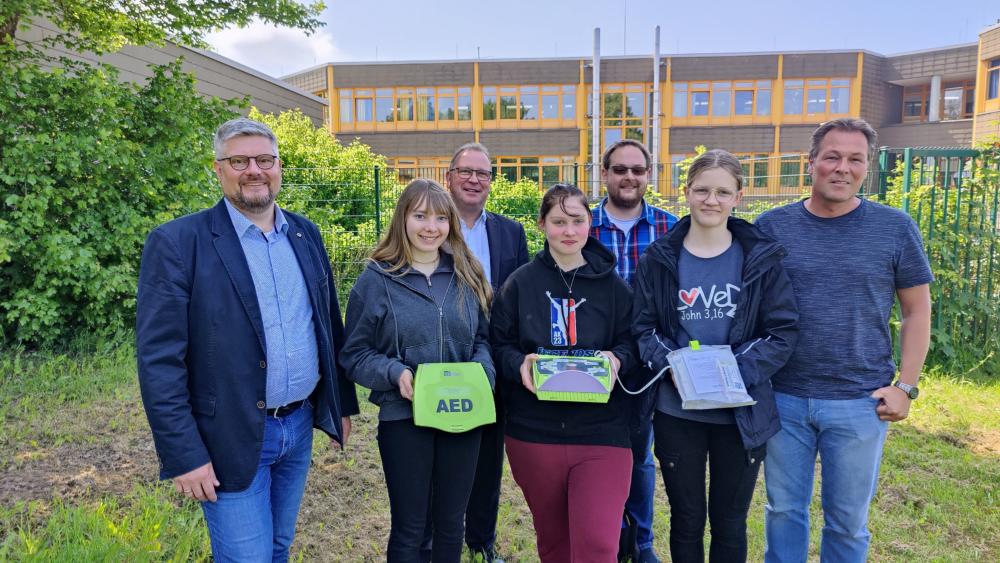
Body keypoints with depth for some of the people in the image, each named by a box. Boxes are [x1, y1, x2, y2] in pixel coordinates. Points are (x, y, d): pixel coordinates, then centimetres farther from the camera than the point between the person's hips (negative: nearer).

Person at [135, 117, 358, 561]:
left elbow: (329, 326, 12)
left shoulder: (305, 234, 5)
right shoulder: (177, 243, -12)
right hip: (231, 440, -5)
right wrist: (184, 455, -15)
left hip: (300, 426, 5)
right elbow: (159, 360, -14)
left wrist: (342, 403, 14)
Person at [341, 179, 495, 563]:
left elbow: (483, 338, 10)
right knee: (409, 527, 11)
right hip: (404, 417, -3)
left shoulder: (467, 276, 4)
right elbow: (354, 354, -4)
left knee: (451, 522, 18)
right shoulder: (376, 279, -6)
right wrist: (394, 373, -21)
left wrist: (481, 373, -9)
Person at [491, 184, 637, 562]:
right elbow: (499, 345, 5)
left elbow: (630, 343, 8)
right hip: (533, 431, 1)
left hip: (601, 432, -1)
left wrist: (617, 359, -13)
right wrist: (520, 366, -15)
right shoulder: (520, 282, 2)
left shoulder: (612, 285, 4)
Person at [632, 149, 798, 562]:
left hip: (742, 413, 0)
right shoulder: (659, 259, -1)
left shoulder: (761, 258, -2)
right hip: (677, 412, 0)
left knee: (729, 522, 16)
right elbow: (643, 329, -1)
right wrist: (673, 365, -19)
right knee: (686, 519, 15)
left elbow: (783, 331, -4)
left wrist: (736, 373, -17)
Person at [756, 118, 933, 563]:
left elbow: (917, 312, 3)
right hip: (782, 398, 1)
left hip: (861, 403, 0)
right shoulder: (772, 227, -1)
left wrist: (905, 386, -3)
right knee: (784, 509, 15)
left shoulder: (895, 228, -2)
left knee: (848, 520, 14)